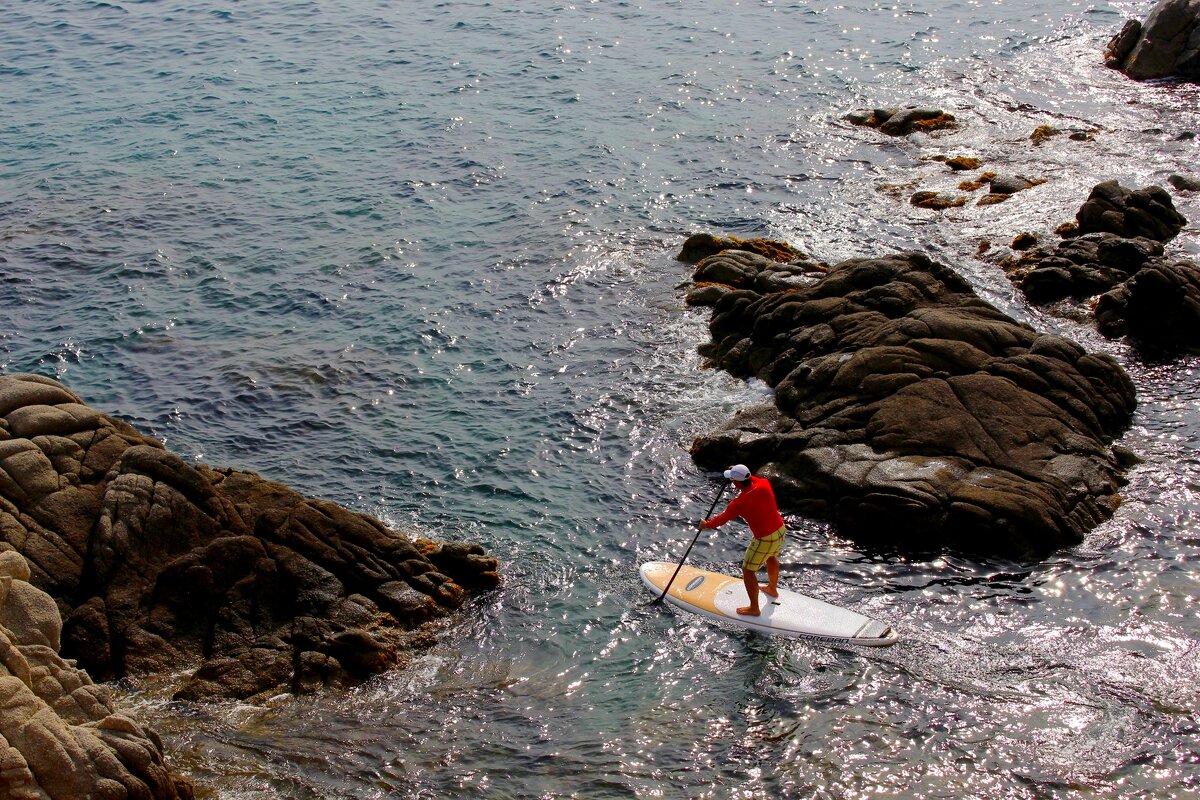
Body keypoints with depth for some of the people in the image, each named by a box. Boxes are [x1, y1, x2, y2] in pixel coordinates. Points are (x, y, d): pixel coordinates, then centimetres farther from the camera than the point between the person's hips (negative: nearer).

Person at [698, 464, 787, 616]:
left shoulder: (739, 503, -23)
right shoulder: (764, 484, -12)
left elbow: (723, 518, -7)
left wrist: (707, 525, 11)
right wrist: (742, 473, 15)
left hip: (764, 539, -7)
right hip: (781, 529, 7)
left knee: (748, 571, 9)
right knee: (771, 558, 34)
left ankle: (754, 608, 18)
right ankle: (772, 589, 58)